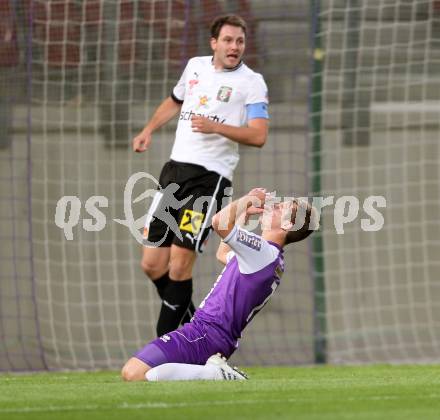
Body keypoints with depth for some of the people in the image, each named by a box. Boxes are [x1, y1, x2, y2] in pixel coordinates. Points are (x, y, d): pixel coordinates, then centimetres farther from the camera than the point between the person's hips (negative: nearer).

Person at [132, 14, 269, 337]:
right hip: (175, 168, 6)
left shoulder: (251, 83, -3)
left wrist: (216, 127, -23)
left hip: (210, 177, -6)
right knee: (152, 264, 2)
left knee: (180, 262, -14)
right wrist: (148, 131, 27)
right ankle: (190, 323, 22)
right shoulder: (195, 66, 14)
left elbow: (258, 135, -13)